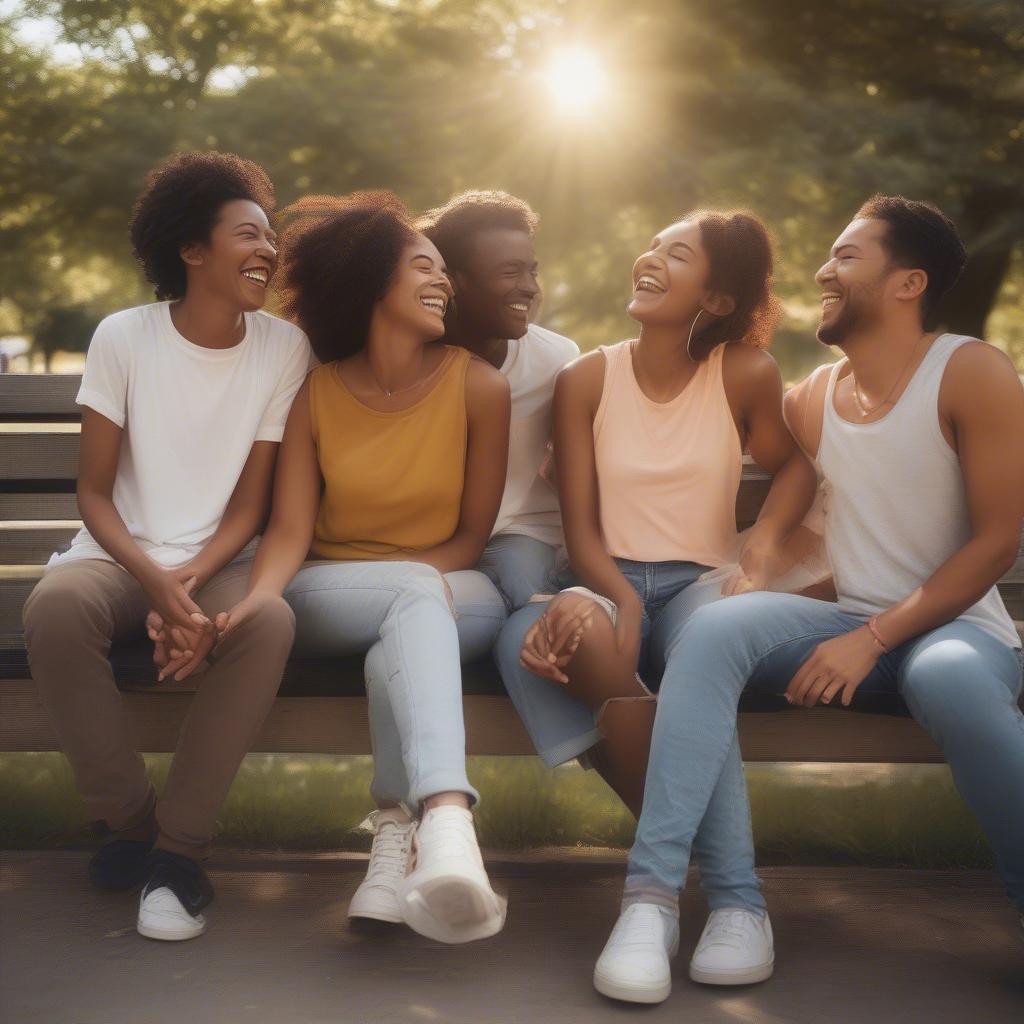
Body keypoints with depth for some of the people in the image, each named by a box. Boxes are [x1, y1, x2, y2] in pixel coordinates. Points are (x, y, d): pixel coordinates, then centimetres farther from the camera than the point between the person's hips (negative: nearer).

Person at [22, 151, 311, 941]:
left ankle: (179, 848, -22)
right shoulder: (123, 338, -4)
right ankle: (129, 820, -13)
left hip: (218, 562, 0)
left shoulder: (285, 349, -2)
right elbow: (93, 491, -4)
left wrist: (190, 583, -20)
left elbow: (250, 504, -1)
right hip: (122, 555, 0)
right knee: (55, 607, -35)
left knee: (270, 620, -35)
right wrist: (152, 581, -22)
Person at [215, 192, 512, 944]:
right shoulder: (317, 393, 0)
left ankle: (401, 835, -47)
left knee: (399, 648, -36)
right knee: (416, 593, -34)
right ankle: (444, 822, -53)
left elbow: (473, 535, -2)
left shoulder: (478, 386, -3)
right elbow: (291, 528, -10)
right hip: (329, 603, 0)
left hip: (453, 596, 0)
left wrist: (398, 580, -17)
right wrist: (259, 594, -31)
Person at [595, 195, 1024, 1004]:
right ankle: (654, 895, -33)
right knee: (714, 629, -25)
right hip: (850, 624, 4)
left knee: (950, 679, -41)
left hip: (956, 626, -4)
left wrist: (873, 640, -19)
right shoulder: (812, 398, 11)